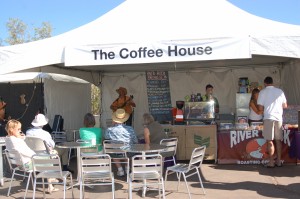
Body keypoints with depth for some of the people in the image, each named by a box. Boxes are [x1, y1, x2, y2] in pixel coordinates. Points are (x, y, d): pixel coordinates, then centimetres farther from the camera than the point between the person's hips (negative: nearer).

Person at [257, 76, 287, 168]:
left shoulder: (263, 92, -3)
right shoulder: (280, 91, 6)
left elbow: (260, 108, -5)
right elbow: (285, 106, 12)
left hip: (269, 118, -4)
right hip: (279, 118, 4)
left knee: (270, 141, 1)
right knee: (278, 140, 11)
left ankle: (271, 162, 3)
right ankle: (278, 161, 16)